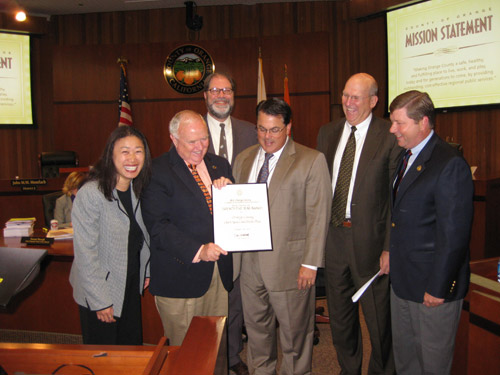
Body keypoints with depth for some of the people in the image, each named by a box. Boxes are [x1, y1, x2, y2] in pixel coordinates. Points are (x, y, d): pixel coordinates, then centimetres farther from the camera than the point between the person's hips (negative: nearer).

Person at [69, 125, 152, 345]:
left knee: (133, 348, 16)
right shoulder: (90, 194, -21)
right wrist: (100, 300, -17)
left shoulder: (138, 189, 0)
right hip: (100, 290, -6)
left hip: (132, 285, 6)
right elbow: (85, 254, -19)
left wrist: (147, 271, 7)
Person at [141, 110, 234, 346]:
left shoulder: (220, 165, 12)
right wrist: (197, 251, -23)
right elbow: (157, 227, -14)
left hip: (219, 271, 5)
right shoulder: (157, 172, -7)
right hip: (180, 275, -5)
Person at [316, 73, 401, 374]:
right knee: (340, 317, 20)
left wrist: (390, 247, -14)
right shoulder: (327, 133, 7)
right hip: (332, 236, 5)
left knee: (378, 319, 12)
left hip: (369, 239, -5)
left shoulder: (389, 137, -9)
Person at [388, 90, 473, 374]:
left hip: (434, 284, -8)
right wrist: (392, 257, 10)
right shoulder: (406, 157, 9)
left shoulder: (450, 164, -19)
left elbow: (454, 234, -20)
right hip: (402, 280, 8)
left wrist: (438, 287, -18)